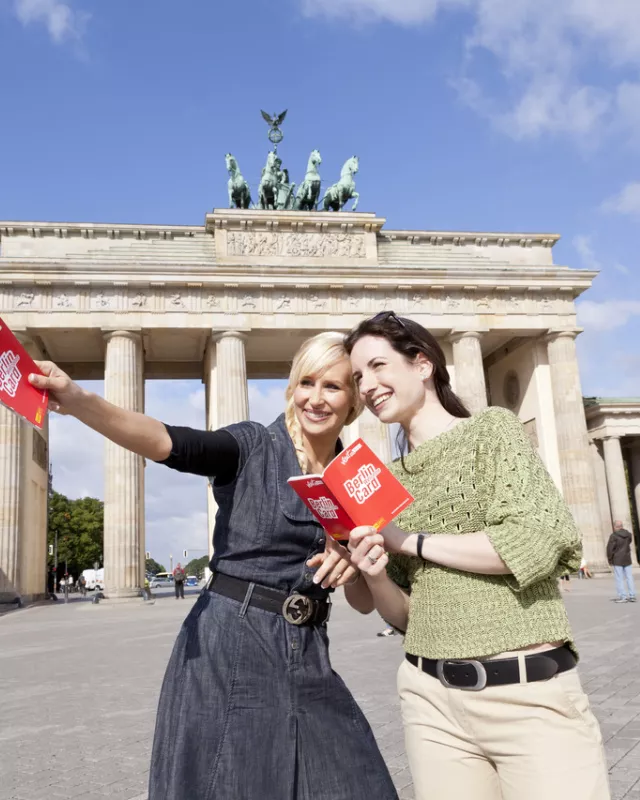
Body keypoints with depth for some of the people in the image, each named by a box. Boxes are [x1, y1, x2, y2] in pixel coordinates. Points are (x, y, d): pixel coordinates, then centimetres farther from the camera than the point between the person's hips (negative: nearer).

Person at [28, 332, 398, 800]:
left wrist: (355, 562, -10)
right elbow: (171, 443, -25)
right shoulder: (253, 446, -5)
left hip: (308, 657, 5)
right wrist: (80, 402, -41)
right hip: (229, 648, -4)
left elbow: (366, 597, 13)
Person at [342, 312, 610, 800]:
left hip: (532, 694, -4)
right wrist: (375, 576, -11)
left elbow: (539, 540, -17)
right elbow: (405, 614, 10)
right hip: (432, 699, 4)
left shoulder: (491, 429, -2)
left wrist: (410, 541, -11)